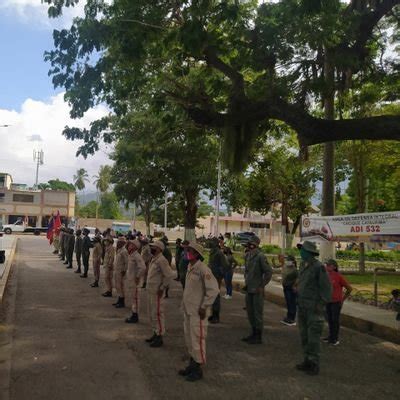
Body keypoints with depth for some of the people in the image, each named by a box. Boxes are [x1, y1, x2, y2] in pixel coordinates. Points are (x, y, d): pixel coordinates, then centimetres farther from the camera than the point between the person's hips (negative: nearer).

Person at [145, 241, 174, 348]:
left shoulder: (161, 260, -20)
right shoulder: (154, 259, 11)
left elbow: (169, 275, -26)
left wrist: (162, 288, -19)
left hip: (157, 292, -10)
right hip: (150, 291, 10)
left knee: (157, 314, -1)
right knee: (151, 314, 18)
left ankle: (159, 338, 10)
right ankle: (156, 334, 31)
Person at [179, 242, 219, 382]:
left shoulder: (203, 269, -19)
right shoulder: (190, 267, 8)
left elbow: (214, 289, -22)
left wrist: (204, 307, -19)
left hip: (197, 311, -9)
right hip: (188, 310, 9)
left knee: (197, 339, 1)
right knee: (189, 339, 18)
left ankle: (198, 369, 14)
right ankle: (192, 364, 32)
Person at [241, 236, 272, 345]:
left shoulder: (260, 256, -16)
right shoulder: (247, 256, 8)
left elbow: (269, 272, -16)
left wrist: (262, 286, -14)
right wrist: (246, 282, 13)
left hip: (257, 290, -8)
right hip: (249, 290, 8)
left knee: (258, 313, 1)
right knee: (250, 312, 15)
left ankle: (258, 337, 11)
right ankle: (253, 333, 29)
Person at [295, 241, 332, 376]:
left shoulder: (319, 267, -16)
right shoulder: (303, 265, 8)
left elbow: (326, 287, -13)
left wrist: (321, 305, -15)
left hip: (314, 308, -8)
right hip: (302, 307, 8)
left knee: (313, 336, -2)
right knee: (304, 335, 13)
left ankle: (314, 365, 9)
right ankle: (307, 361, 25)